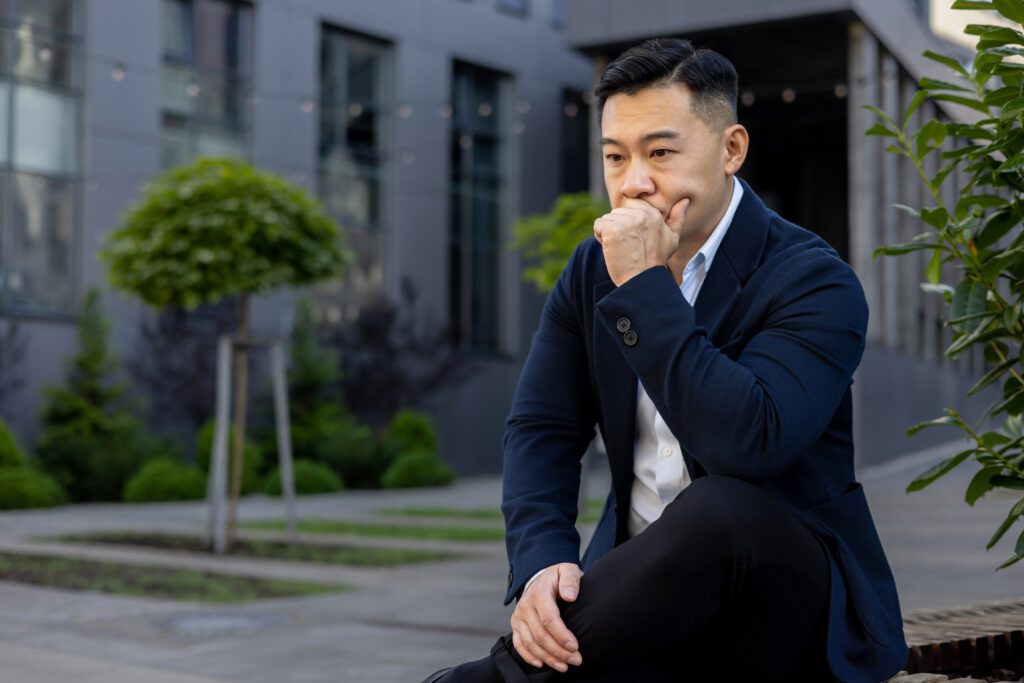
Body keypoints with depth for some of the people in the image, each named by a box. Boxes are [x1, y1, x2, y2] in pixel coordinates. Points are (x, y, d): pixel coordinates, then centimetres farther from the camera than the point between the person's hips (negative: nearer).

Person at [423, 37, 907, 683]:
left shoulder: (815, 282, -13)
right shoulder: (593, 269, 6)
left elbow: (747, 443, -29)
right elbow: (541, 429, 0)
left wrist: (645, 284, -26)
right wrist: (542, 561, -19)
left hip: (790, 603, -3)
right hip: (649, 589, 3)